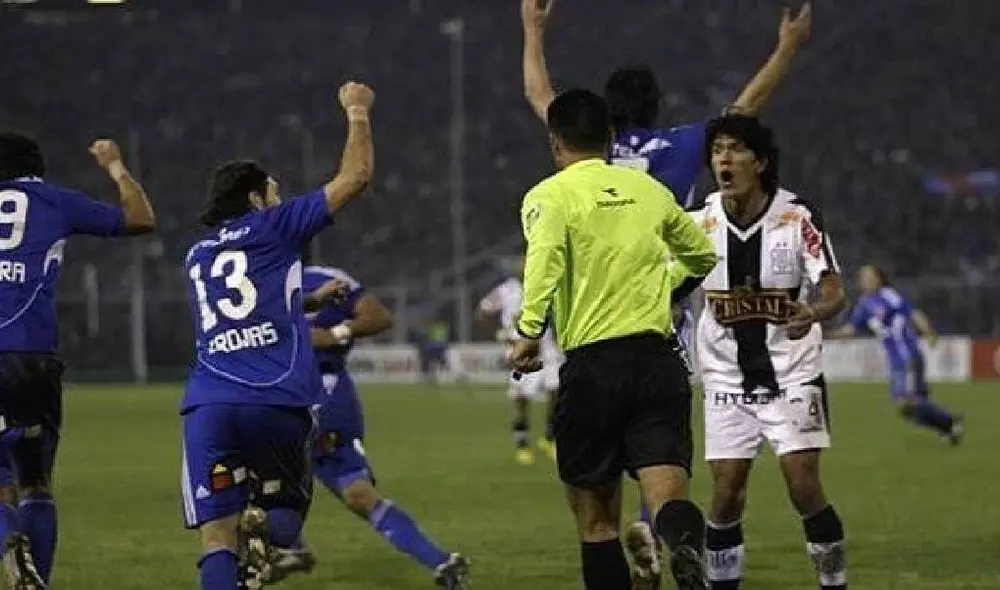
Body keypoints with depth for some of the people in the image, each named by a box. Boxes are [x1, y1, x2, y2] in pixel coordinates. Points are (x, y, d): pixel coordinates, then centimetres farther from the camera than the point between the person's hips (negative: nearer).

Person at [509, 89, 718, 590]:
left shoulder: (550, 196, 2)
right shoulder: (648, 189, 16)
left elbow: (545, 258, -19)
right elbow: (703, 257, 30)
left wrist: (530, 330, -25)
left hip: (592, 365, -3)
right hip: (659, 357, 3)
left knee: (596, 519, 10)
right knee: (667, 495, -10)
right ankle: (686, 541, -44)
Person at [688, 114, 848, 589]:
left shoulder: (797, 218, -11)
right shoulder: (700, 223, -3)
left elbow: (833, 290, -16)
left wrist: (813, 312, -37)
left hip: (792, 373, -2)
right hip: (727, 379, 2)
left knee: (804, 487, -10)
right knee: (726, 493, -2)